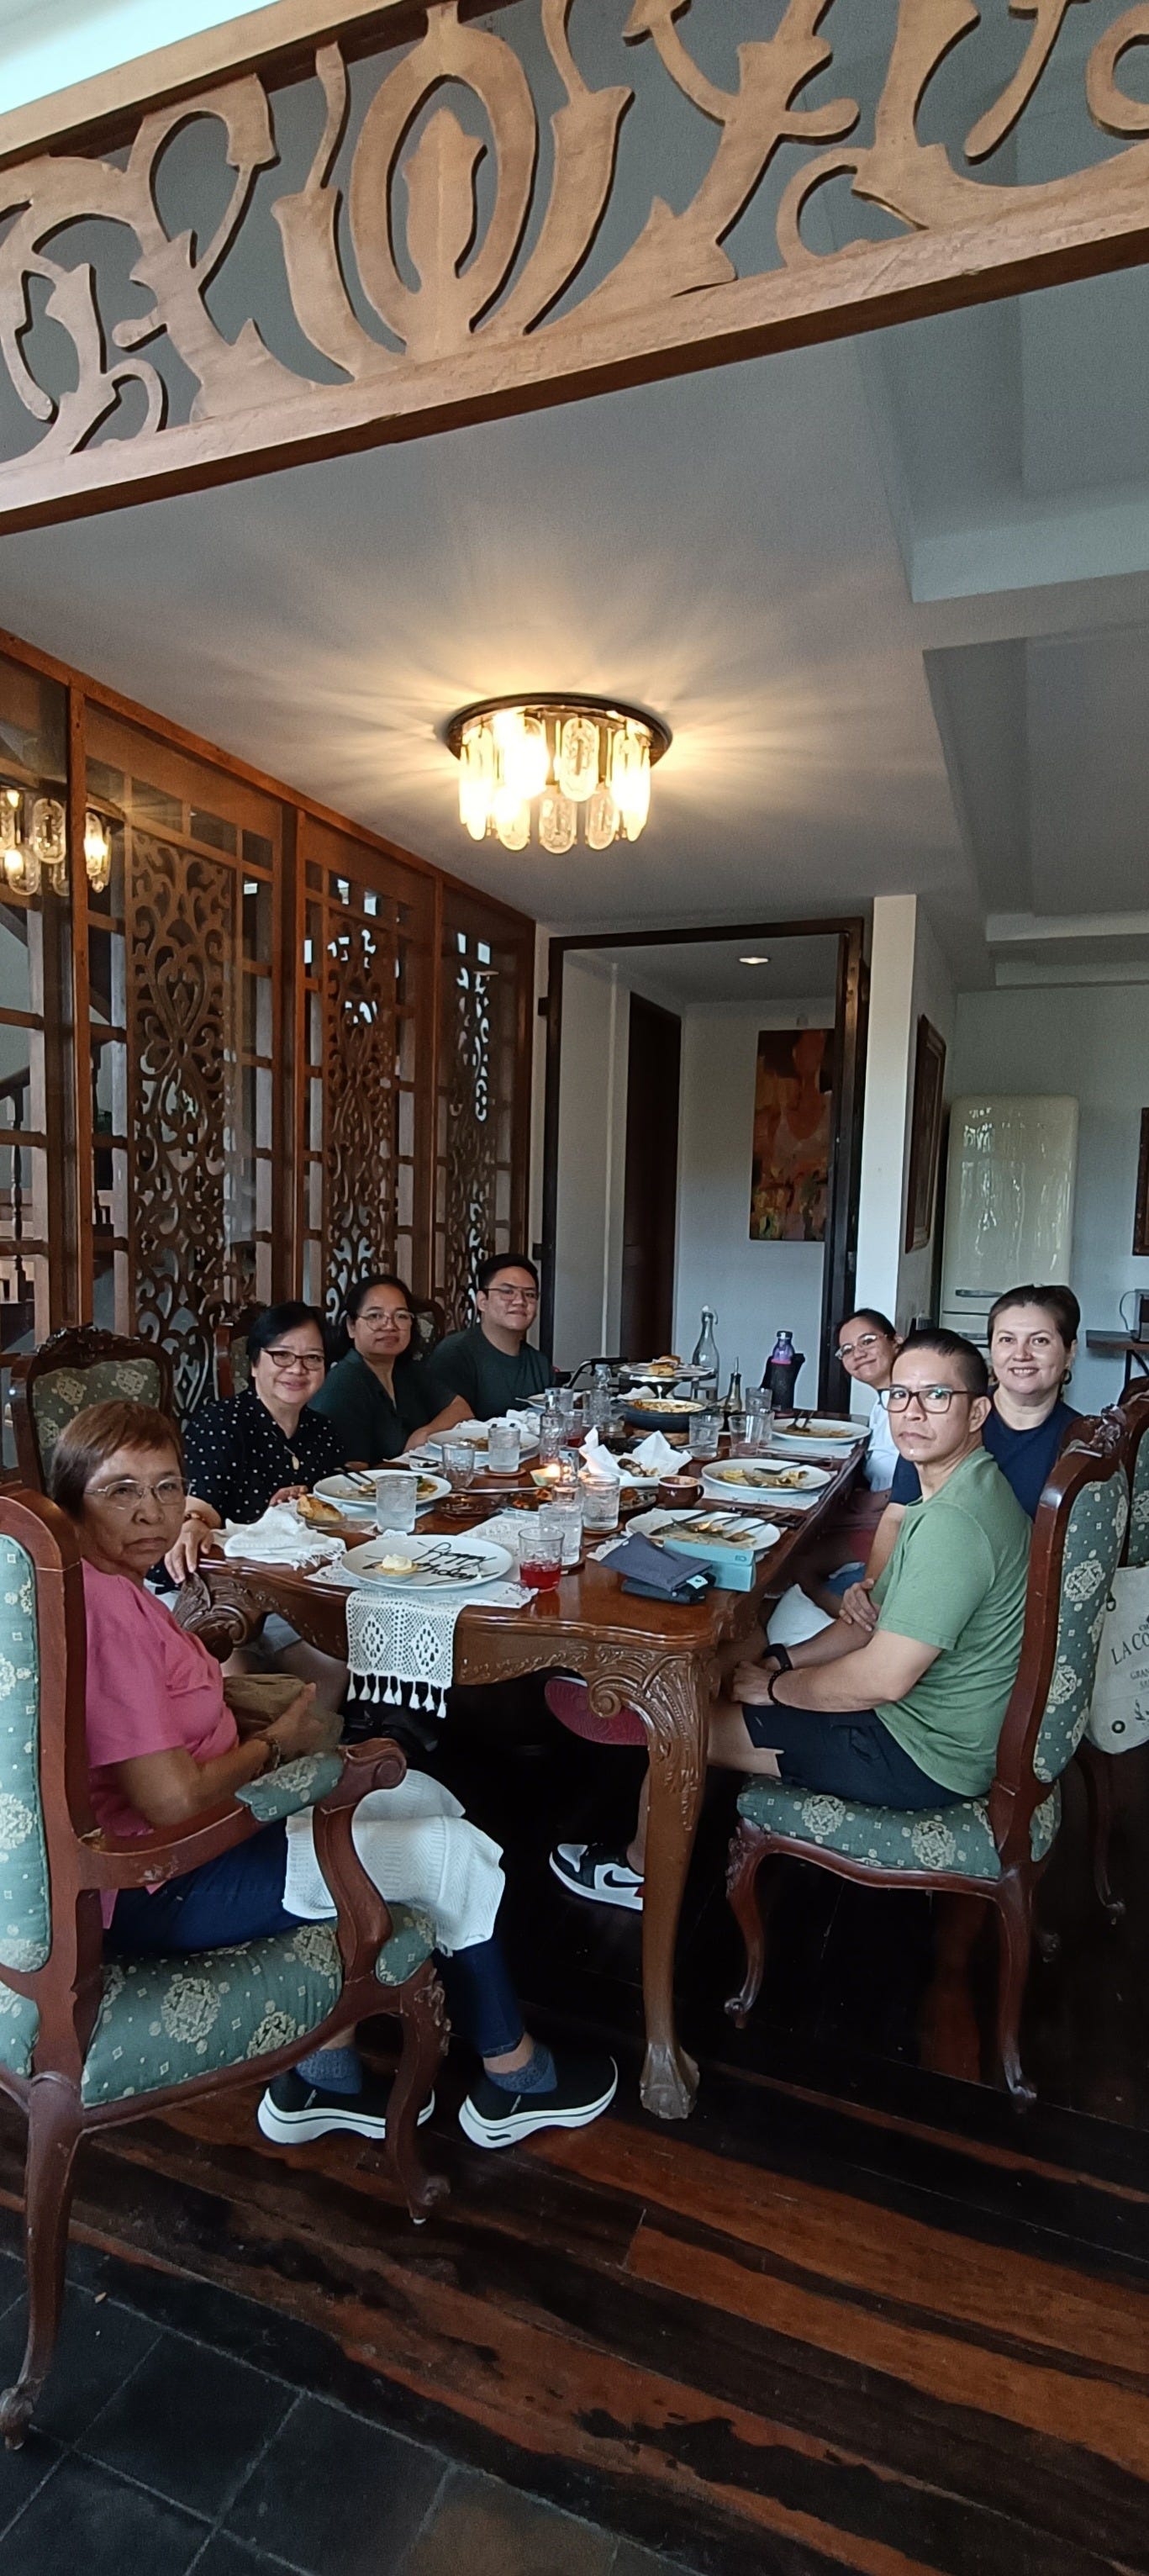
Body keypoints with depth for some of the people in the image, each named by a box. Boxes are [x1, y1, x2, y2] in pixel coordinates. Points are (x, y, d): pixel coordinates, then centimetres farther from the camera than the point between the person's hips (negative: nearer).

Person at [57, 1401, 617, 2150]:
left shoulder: (108, 1584, 2)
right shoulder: (101, 1606, -29)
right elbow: (171, 1801, -28)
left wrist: (230, 1690, -3)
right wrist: (275, 1744, -11)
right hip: (154, 1891, -10)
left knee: (423, 1798, 15)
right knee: (457, 1852, -1)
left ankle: (323, 2075, 23)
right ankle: (513, 2079, 25)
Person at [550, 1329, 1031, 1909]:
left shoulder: (954, 1520, -29)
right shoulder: (962, 1489, 5)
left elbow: (882, 1678, -29)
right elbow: (881, 1620, 13)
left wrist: (775, 1686, -12)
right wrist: (781, 1659, 4)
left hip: (922, 1757, -10)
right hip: (933, 1723, 10)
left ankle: (641, 1867, 27)